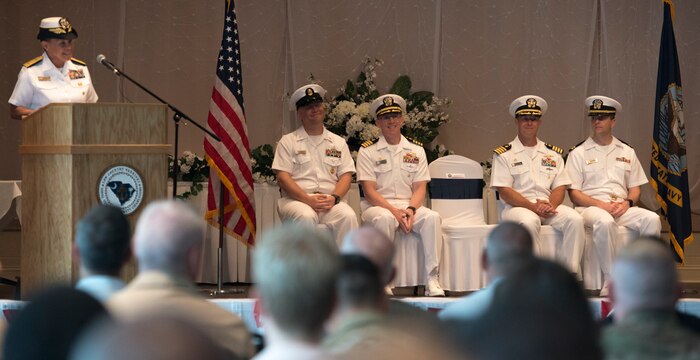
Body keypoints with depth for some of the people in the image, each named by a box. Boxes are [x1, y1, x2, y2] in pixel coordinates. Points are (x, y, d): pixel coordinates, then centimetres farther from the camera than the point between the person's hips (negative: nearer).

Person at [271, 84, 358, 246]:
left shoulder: (338, 143, 20)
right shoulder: (288, 141, 11)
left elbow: (346, 176, 11)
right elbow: (283, 177, 0)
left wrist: (334, 198, -11)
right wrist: (308, 200, -14)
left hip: (330, 202, 2)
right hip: (297, 200, -2)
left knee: (347, 216, -30)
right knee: (305, 217, -37)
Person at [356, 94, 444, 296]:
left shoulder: (416, 150, 13)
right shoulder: (368, 151, 3)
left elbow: (420, 188, 6)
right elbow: (369, 191, -5)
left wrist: (411, 209, -15)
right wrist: (394, 211, -20)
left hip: (409, 205, 3)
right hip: (377, 206, -3)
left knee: (432, 217, -29)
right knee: (384, 218, -38)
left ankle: (432, 280, -30)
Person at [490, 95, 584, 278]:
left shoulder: (553, 153, 19)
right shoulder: (504, 154, 6)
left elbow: (560, 187, 10)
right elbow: (504, 192, -4)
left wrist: (550, 205, -13)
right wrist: (533, 206, -17)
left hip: (549, 207, 4)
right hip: (517, 208, -4)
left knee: (575, 219, -26)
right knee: (529, 221, -38)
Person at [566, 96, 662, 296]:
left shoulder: (627, 152, 20)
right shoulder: (578, 153, 8)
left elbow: (635, 188, 18)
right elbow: (574, 194, 1)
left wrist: (627, 202, -6)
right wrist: (602, 205, -14)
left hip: (622, 209, 4)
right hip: (590, 208, -3)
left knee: (652, 219, -27)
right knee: (605, 222, -40)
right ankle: (611, 282, -35)